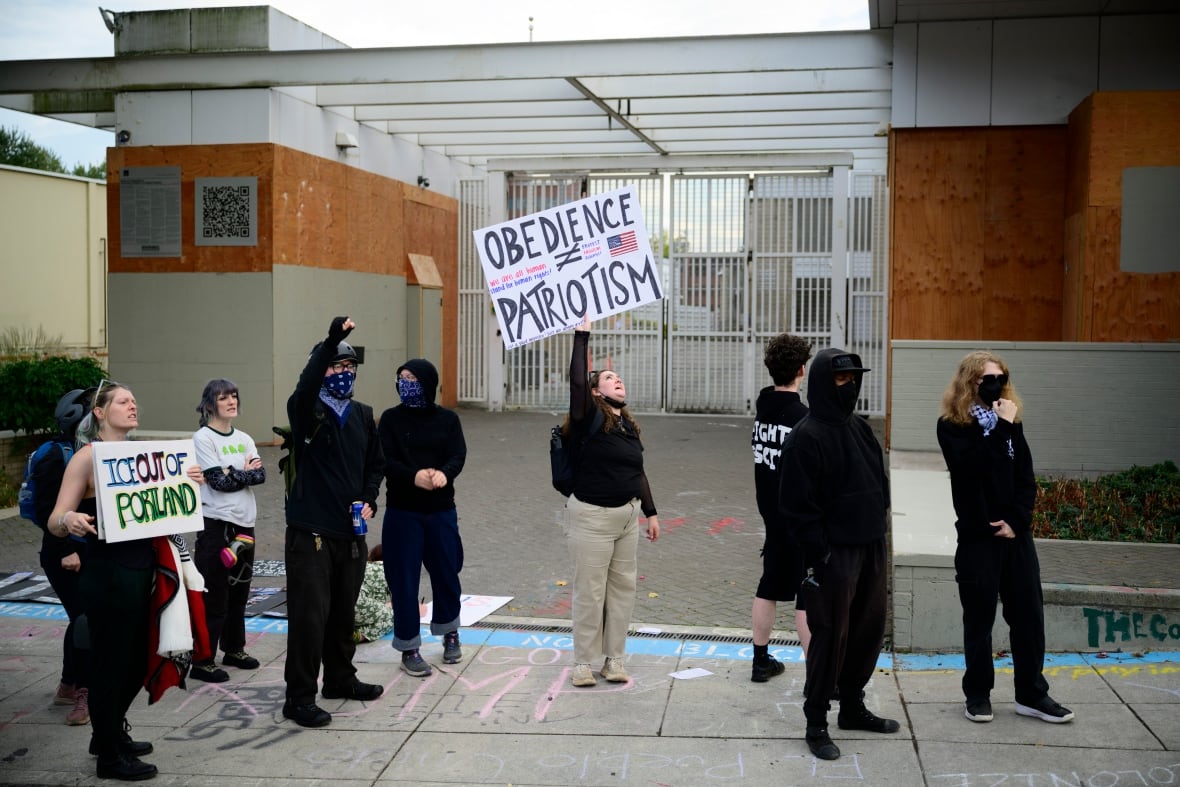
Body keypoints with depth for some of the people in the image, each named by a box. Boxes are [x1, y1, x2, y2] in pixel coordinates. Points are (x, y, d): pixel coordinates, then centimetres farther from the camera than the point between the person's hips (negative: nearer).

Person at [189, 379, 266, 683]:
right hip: (216, 523, -6)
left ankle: (234, 649, 27)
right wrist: (246, 472, -3)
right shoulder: (203, 438, -6)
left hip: (245, 523, 6)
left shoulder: (243, 439, 12)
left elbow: (260, 474, -1)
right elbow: (218, 481, -15)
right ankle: (203, 661, 3)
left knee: (239, 590, 13)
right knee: (214, 594, -5)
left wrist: (232, 474, -13)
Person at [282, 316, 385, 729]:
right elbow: (305, 386, -30)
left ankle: (340, 679, 34)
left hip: (351, 532, 6)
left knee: (343, 611, 17)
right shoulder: (308, 411, -6)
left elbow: (375, 463, 19)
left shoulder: (364, 415, 11)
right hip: (311, 532, -6)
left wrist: (369, 500, 2)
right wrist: (332, 340, -39)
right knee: (309, 614, -6)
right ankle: (299, 697, 4)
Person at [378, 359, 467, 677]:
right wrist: (414, 476, -29)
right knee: (404, 579, 1)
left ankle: (450, 633, 35)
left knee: (446, 573, 12)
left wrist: (444, 474, -30)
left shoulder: (447, 419, 4)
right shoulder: (391, 419, 0)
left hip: (441, 510, 1)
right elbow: (386, 461, -10)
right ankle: (409, 648, 14)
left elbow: (459, 455, -7)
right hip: (402, 511, -1)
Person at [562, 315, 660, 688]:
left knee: (623, 587, 10)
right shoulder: (590, 419, -9)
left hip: (628, 515, 7)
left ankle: (614, 658, 22)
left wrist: (651, 512, 15)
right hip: (592, 517, -7)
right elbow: (576, 382, -26)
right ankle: (583, 662, 11)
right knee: (590, 591, 0)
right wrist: (582, 336, -25)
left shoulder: (628, 426, 11)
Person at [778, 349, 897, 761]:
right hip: (833, 554, -8)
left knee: (869, 629, 14)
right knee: (831, 637, -1)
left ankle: (852, 706, 30)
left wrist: (881, 537, 13)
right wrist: (817, 556, -18)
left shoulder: (859, 428, 11)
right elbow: (798, 504, -16)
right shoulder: (806, 436, -13)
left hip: (870, 548, 8)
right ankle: (816, 723, 11)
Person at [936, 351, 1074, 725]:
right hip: (977, 537, -4)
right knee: (979, 618, 4)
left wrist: (1016, 519, -8)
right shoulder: (952, 425, -5)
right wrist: (1000, 427, -21)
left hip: (1016, 533, 4)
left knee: (1028, 614, 7)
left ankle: (1032, 694, 18)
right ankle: (977, 694, 16)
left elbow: (1026, 478, 6)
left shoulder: (1011, 421, 9)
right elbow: (974, 467, -22)